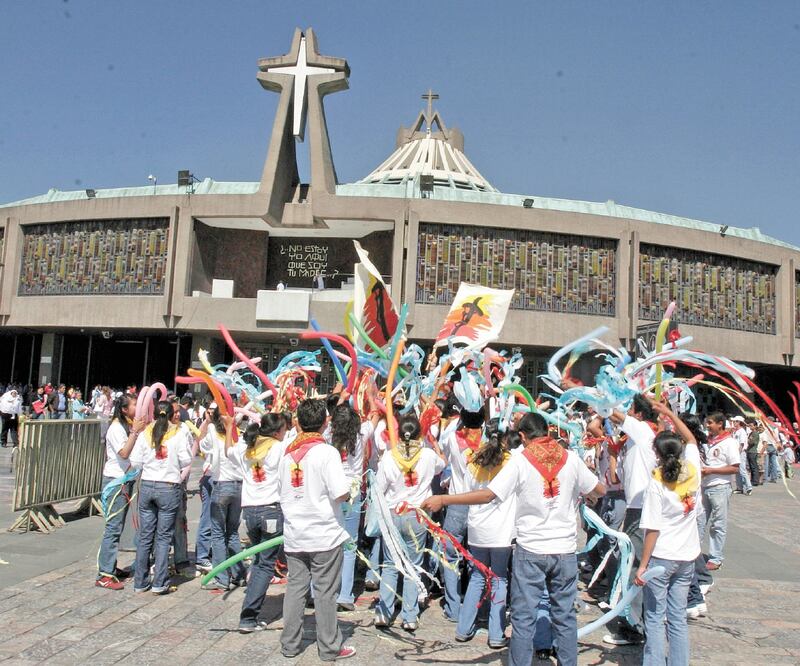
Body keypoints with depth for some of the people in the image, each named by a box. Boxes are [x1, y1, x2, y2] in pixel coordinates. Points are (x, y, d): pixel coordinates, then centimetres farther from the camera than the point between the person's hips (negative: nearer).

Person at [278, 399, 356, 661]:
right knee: (325, 592, 5)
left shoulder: (287, 454, 4)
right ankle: (330, 648, 15)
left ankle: (289, 644, 23)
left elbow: (282, 493, 13)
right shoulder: (327, 452, -13)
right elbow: (341, 493, -21)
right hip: (324, 534, -5)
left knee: (295, 588, 14)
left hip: (294, 536, 5)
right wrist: (349, 491, 1)